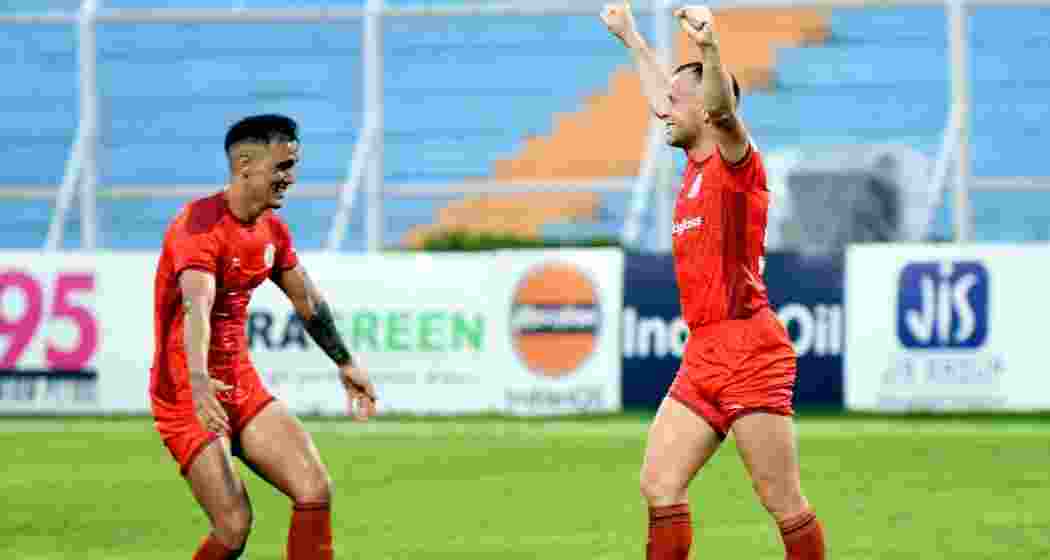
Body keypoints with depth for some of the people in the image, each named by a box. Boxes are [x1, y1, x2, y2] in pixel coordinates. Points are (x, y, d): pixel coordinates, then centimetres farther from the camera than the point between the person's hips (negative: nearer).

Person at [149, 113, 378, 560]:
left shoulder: (272, 230, 7)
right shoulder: (202, 226, -20)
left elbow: (307, 300, 24)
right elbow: (196, 305, -37)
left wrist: (344, 362, 35)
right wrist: (198, 381, -53)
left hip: (243, 385, 8)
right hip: (186, 392, -8)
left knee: (315, 492, -6)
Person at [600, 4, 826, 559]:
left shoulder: (735, 161, -6)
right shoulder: (696, 166, 16)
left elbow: (723, 107, -27)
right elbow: (664, 101, 34)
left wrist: (709, 48, -45)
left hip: (750, 352, -9)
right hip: (701, 357, 9)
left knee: (782, 502, -7)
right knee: (659, 486, 3)